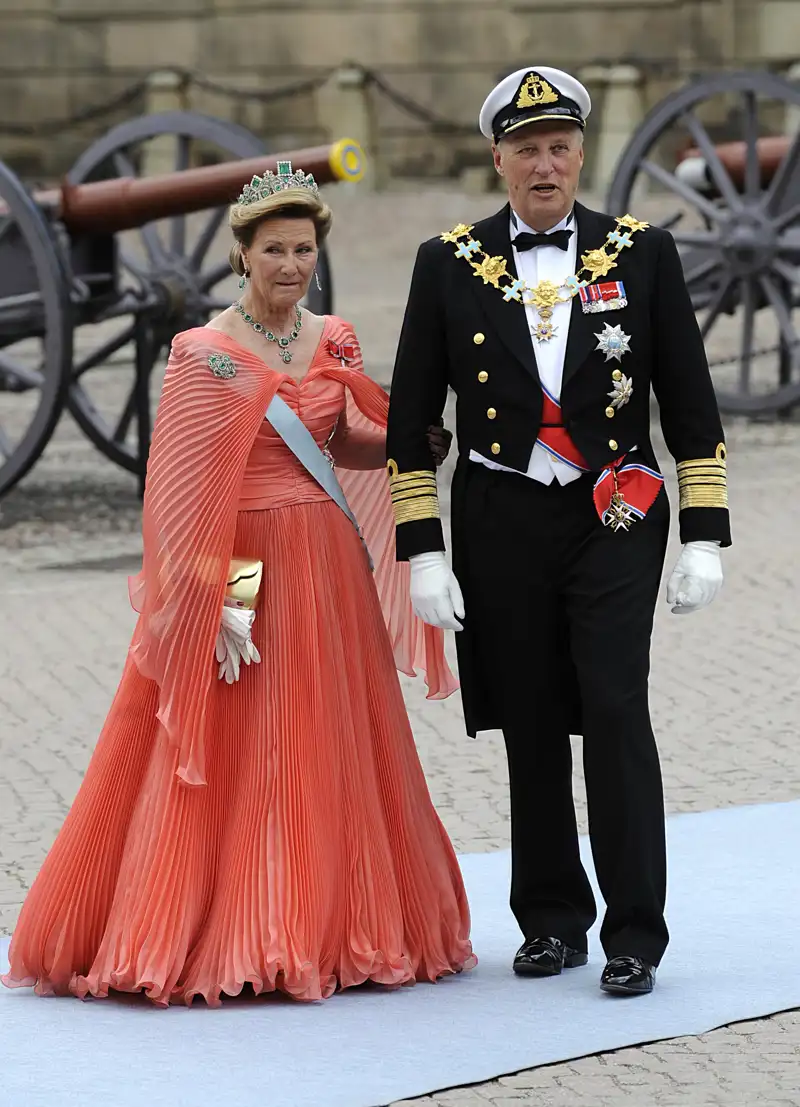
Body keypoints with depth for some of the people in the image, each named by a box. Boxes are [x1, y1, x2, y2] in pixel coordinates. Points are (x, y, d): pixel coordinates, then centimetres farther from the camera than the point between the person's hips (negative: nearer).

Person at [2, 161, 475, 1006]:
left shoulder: (332, 342, 9)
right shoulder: (204, 355, -8)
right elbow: (181, 493, -10)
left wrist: (425, 440, 5)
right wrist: (214, 599, -16)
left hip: (328, 571, 6)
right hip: (240, 569, -6)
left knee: (325, 759, 10)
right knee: (229, 761, -3)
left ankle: (321, 930, 19)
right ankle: (215, 940, 4)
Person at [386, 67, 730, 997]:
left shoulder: (642, 253, 2)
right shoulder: (449, 265, 2)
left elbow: (691, 406, 5)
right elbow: (410, 420, 4)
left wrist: (703, 538, -2)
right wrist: (422, 553, -2)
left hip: (614, 519, -1)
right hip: (501, 526, 1)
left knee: (615, 712, -10)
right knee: (530, 728, 5)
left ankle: (634, 935, -5)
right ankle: (553, 920, 18)